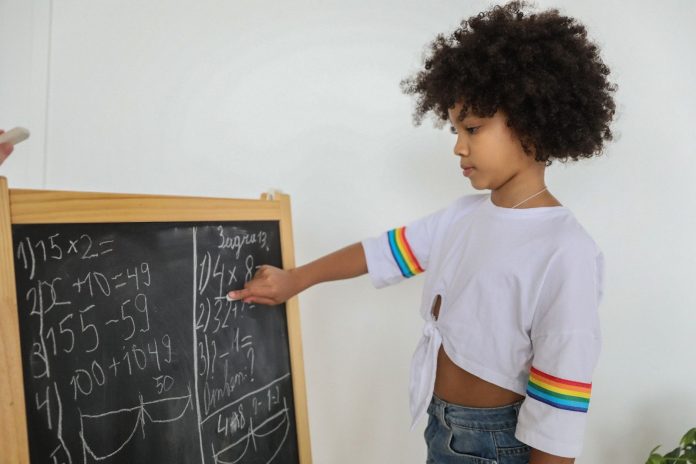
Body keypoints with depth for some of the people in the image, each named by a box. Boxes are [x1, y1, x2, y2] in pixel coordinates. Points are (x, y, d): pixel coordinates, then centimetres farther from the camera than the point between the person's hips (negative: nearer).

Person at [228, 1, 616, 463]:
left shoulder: (565, 253, -24)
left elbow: (561, 409, -21)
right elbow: (383, 251, 9)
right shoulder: (463, 214, -1)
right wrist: (293, 280, 15)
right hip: (440, 426, 7)